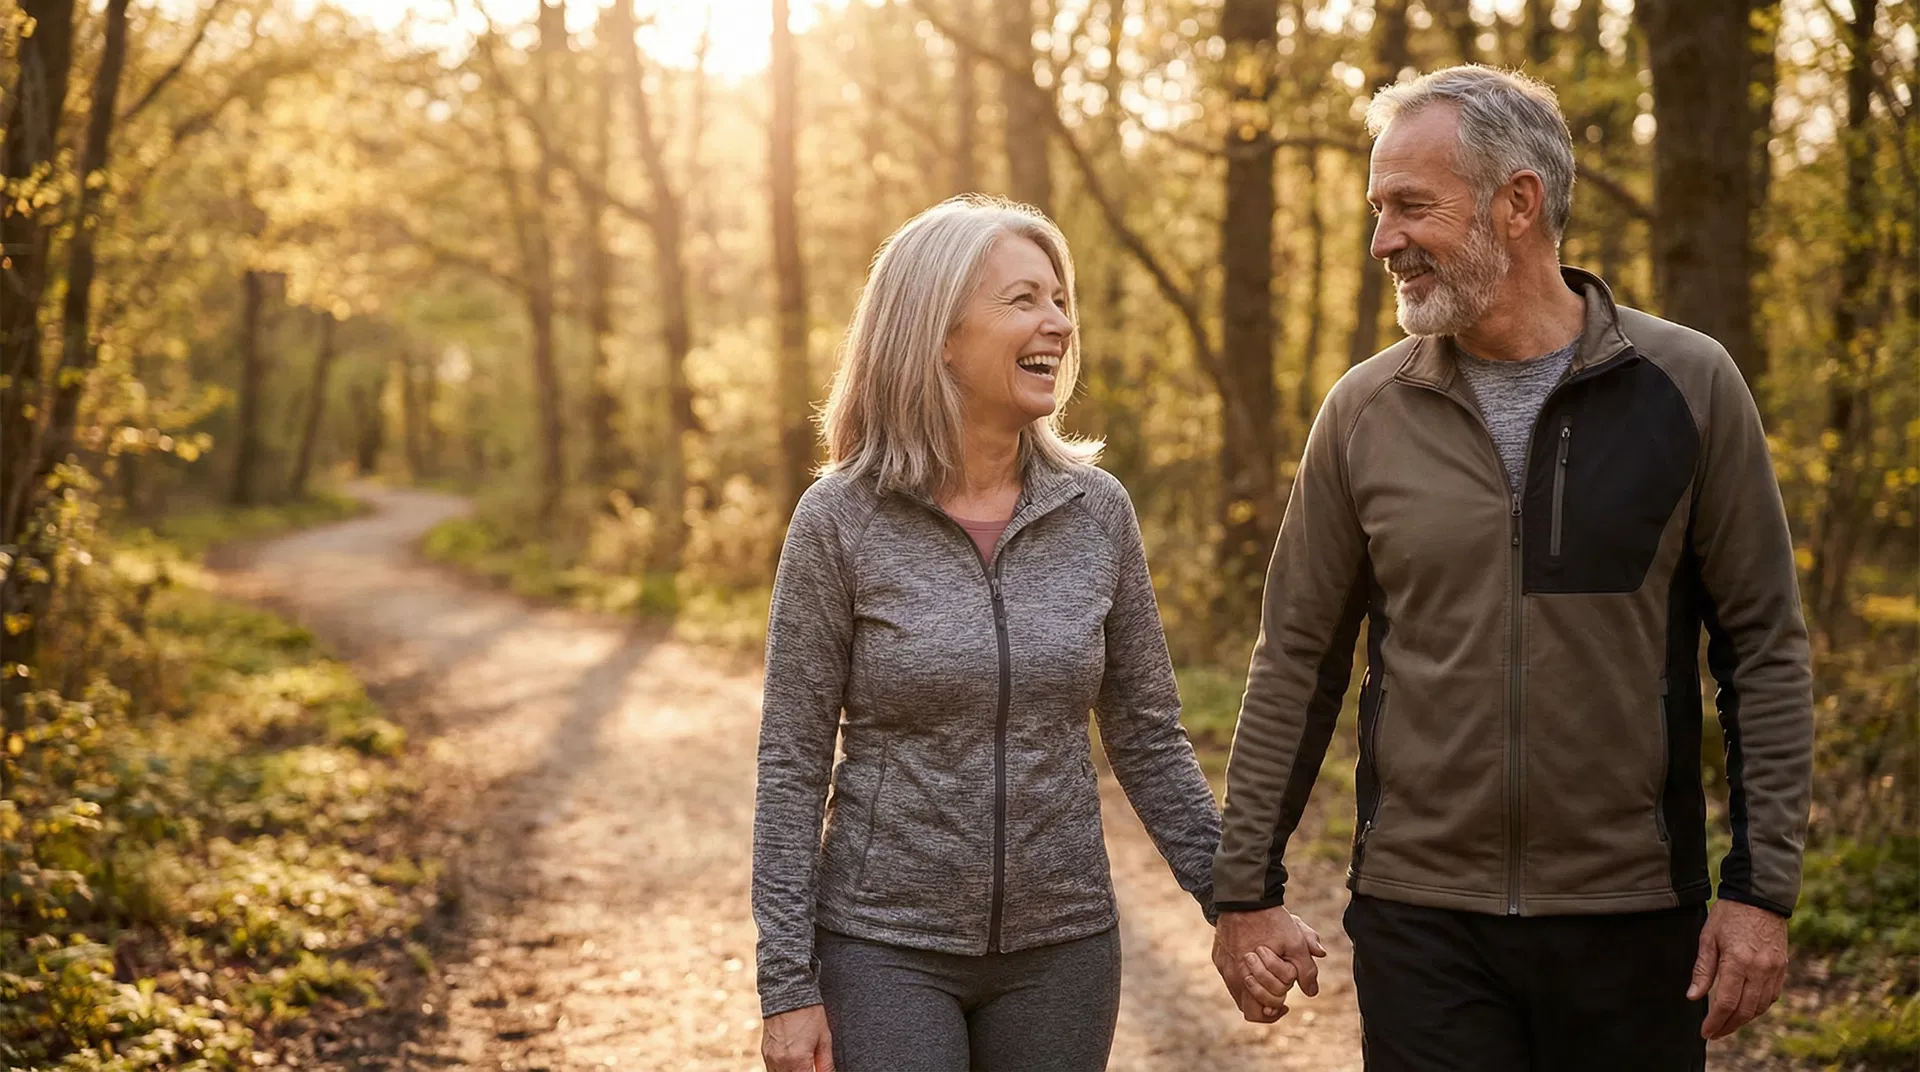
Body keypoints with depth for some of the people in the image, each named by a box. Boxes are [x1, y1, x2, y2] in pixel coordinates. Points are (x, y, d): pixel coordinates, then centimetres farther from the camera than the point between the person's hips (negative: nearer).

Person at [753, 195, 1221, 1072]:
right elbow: (793, 765, -6)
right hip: (886, 948, -3)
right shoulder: (839, 521, -8)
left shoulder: (1097, 511, 0)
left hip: (1063, 946, 3)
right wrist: (787, 983, -9)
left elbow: (1148, 739, 7)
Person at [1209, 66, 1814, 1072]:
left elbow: (1764, 648, -1)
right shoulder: (1364, 412, 1)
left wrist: (1762, 886, -5)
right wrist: (1244, 887, 3)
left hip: (1632, 915, -1)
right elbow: (1297, 659, 5)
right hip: (1421, 920, 1)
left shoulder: (1689, 387, -4)